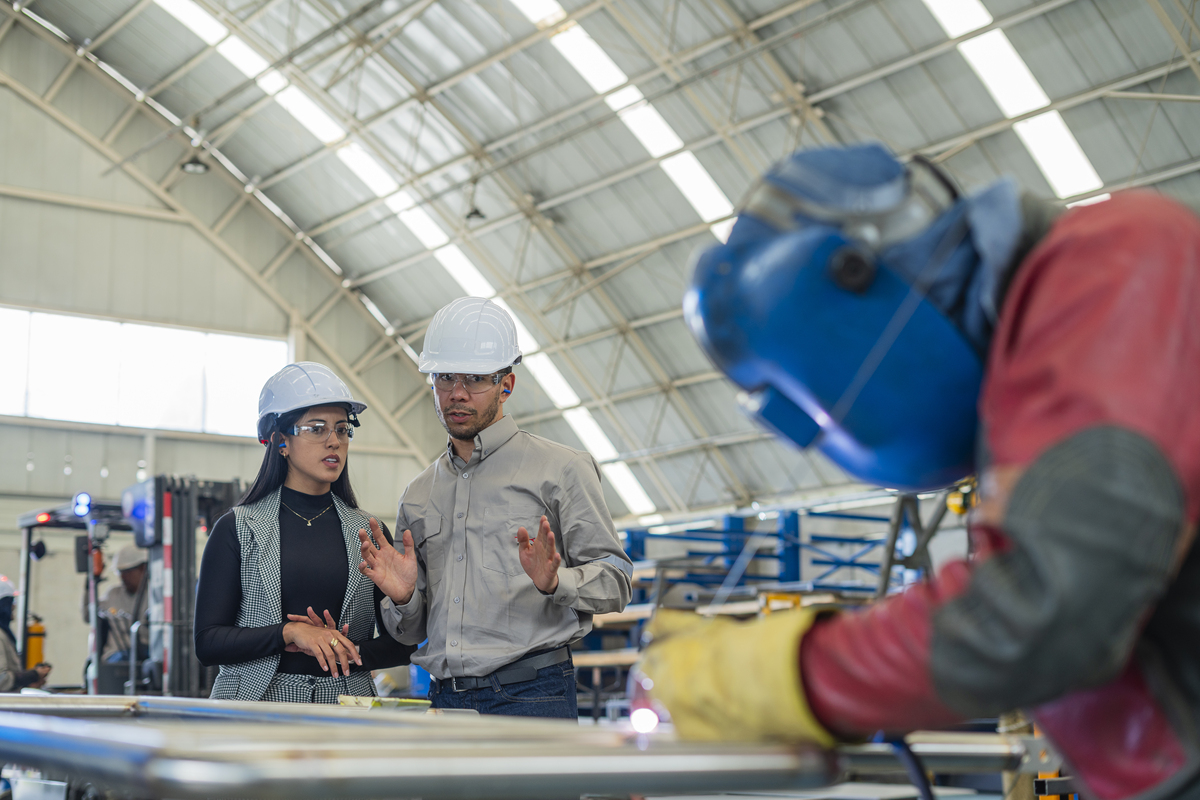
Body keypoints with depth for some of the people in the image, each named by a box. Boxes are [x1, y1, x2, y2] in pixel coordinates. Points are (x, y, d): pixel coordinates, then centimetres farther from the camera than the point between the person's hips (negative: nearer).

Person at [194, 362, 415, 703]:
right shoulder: (236, 529, 5)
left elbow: (401, 643, 13)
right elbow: (207, 643, -1)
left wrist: (346, 653, -5)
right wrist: (289, 632, -13)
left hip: (345, 701, 2)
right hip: (257, 700, -2)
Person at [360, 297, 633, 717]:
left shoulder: (560, 469, 3)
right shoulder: (419, 493, 19)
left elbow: (613, 581, -1)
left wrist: (554, 581, -19)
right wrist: (403, 598, 0)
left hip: (530, 696, -4)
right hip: (443, 699, 5)